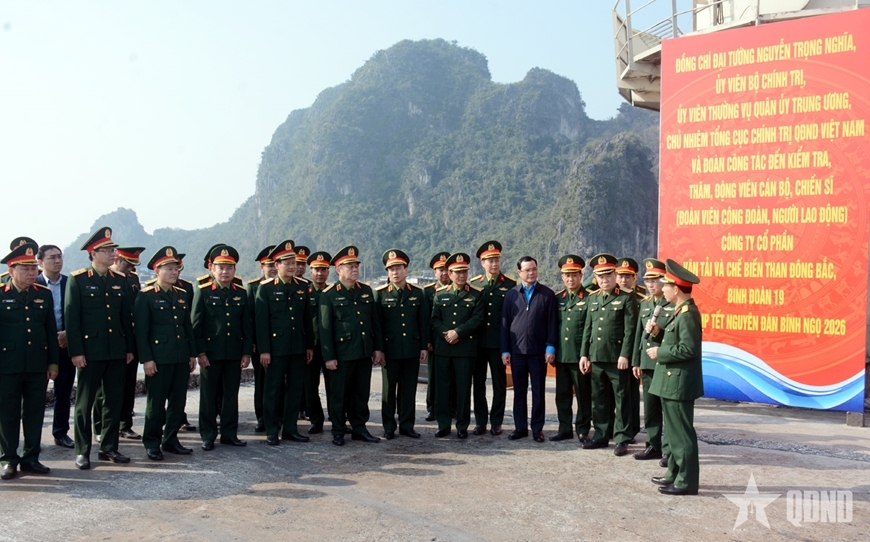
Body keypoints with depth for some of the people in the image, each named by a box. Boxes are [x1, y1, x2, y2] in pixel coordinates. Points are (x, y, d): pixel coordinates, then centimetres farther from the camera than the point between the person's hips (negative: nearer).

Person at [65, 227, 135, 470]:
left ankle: (109, 447, 20)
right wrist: (76, 351, -13)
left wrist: (130, 348, 8)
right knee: (84, 402, 4)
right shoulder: (78, 279, -4)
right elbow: (71, 317, -8)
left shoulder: (120, 280, 10)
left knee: (115, 401, 9)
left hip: (117, 351, 5)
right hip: (90, 352, -5)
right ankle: (82, 451, 15)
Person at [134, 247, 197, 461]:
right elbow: (140, 330, -9)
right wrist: (146, 359, -14)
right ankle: (152, 443, 15)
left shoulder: (182, 295, 13)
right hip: (158, 359, -6)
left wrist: (193, 354, 11)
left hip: (181, 358, 6)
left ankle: (171, 440, 22)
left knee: (178, 401, 9)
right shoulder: (146, 296, -5)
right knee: (156, 403, 2)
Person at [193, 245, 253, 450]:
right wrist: (200, 352, -11)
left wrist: (246, 352, 2)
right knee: (208, 395, 5)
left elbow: (247, 325, 8)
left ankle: (229, 433, 20)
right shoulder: (203, 292, -2)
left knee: (231, 395, 10)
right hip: (210, 354, -3)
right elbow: (196, 324, -5)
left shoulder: (241, 293, 8)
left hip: (235, 354, 3)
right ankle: (208, 436, 15)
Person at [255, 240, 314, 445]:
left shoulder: (303, 287, 8)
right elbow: (261, 321, -8)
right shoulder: (266, 288, -4)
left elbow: (308, 319, 11)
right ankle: (272, 431, 14)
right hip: (276, 347, -4)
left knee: (295, 389, 9)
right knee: (273, 390, 4)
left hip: (299, 348, 4)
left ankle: (290, 428, 20)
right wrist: (264, 350, -12)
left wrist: (310, 346, 8)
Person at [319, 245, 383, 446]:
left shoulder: (366, 291, 9)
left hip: (364, 353, 5)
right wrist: (329, 356, -11)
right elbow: (325, 328, -7)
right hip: (342, 353, -5)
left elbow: (375, 321, 12)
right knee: (339, 394, 5)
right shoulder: (329, 295, -5)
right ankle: (338, 432, 17)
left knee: (362, 393, 12)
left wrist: (378, 347, 8)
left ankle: (359, 428, 24)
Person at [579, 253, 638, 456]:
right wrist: (584, 354, 8)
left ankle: (622, 439, 10)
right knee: (599, 399, 12)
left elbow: (630, 330, -9)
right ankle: (601, 435, 22)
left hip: (616, 358, -5)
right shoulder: (592, 299, 13)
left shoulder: (626, 298, -3)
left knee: (621, 399, 3)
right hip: (596, 357, 5)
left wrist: (625, 355, -15)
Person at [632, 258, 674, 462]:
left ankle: (670, 450, 9)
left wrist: (659, 331, -24)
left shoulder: (674, 304, -8)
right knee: (650, 408, 12)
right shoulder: (644, 303, 13)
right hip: (647, 363, 7)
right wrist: (636, 362, 14)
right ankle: (654, 446, 23)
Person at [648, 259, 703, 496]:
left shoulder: (688, 314, -19)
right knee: (674, 430, 18)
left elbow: (688, 348, -25)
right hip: (671, 381, 11)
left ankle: (687, 481, 6)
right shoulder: (680, 311, 13)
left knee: (682, 432, -2)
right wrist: (659, 332, 4)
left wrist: (659, 352, -17)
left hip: (679, 382, -11)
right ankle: (675, 474, 29)